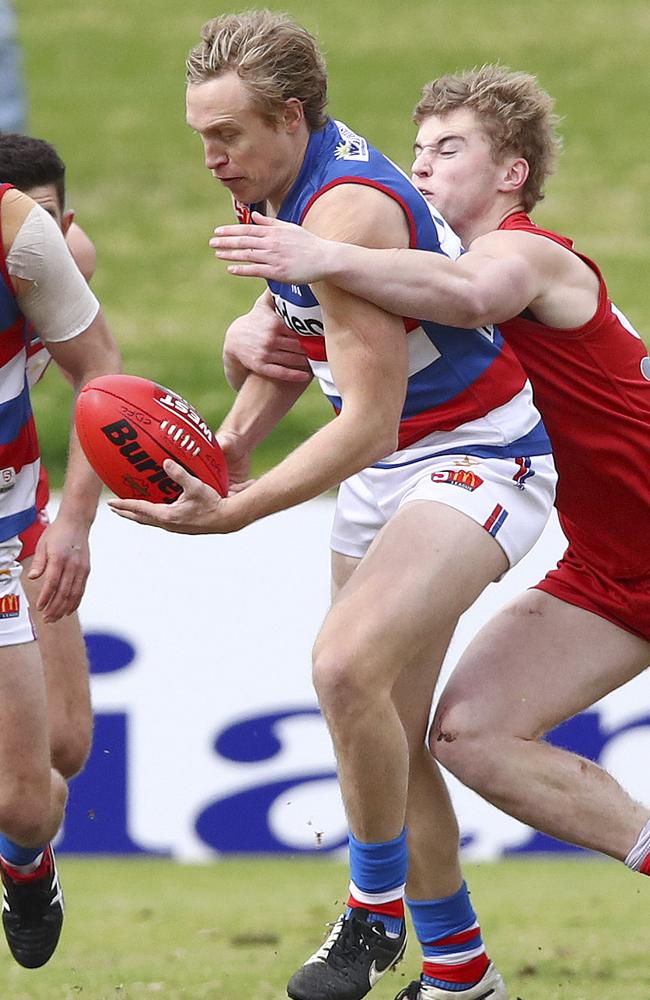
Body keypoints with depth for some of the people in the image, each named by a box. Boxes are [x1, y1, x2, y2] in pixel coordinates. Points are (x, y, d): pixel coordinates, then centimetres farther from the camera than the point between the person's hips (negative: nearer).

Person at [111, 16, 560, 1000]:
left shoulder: (344, 211, -27)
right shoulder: (285, 187, 3)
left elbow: (368, 427, -26)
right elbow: (292, 337, 19)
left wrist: (233, 513, -26)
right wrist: (229, 445, 3)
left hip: (476, 457, -10)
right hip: (387, 467, 10)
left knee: (348, 665, -30)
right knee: (387, 743, 7)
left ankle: (377, 908, -12)